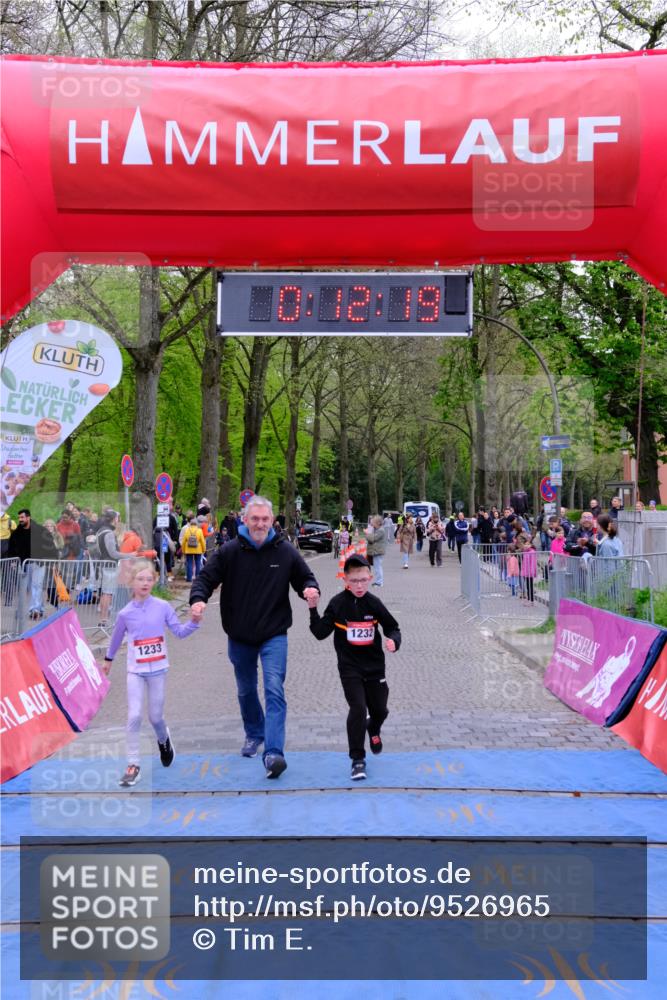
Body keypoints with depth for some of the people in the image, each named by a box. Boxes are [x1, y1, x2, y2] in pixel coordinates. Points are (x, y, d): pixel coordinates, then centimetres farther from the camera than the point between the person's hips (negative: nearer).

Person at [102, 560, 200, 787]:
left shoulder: (163, 607, -5)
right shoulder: (125, 613, -4)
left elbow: (180, 632, -1)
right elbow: (116, 638, 13)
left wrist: (194, 622, -19)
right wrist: (108, 659, 26)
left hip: (158, 669, 0)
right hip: (135, 671, 0)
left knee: (155, 717, 8)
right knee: (134, 716, -11)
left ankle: (164, 740, 42)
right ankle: (133, 764, -1)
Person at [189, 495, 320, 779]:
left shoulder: (286, 551, -4)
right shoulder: (229, 551, -6)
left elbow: (305, 578, 7)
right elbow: (206, 578, -3)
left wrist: (310, 589, -17)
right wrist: (198, 599, -24)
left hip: (274, 635, -2)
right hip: (239, 636, 2)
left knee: (274, 690, -16)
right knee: (246, 691, 19)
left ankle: (273, 752, -21)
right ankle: (254, 734, 43)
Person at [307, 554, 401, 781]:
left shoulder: (374, 603, -6)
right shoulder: (338, 604, -10)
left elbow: (392, 627, 4)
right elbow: (320, 633, -9)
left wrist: (393, 640, -17)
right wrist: (313, 611, -21)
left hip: (374, 665, 3)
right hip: (349, 667, -2)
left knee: (379, 709, 13)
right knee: (358, 709, -12)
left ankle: (373, 730, 51)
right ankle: (358, 759, 2)